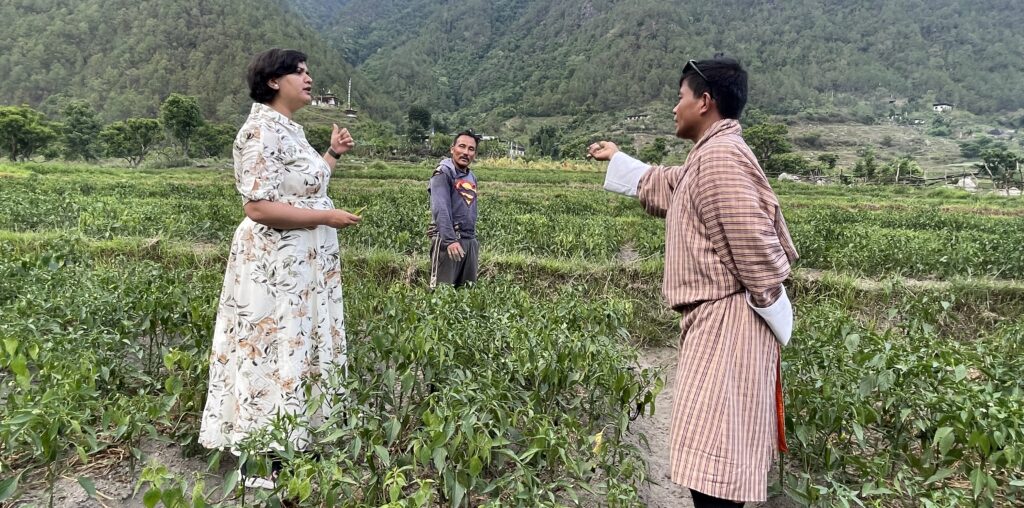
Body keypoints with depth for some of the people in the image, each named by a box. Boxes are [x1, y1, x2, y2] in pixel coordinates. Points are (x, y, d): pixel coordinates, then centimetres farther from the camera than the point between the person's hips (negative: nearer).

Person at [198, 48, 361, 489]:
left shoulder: (291, 129, 14)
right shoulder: (264, 130, -17)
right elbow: (258, 207, -23)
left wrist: (333, 154, 15)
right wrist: (326, 217, -19)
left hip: (300, 267, 10)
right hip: (275, 268, -10)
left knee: (295, 352, 17)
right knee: (275, 358, 0)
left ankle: (286, 447, 33)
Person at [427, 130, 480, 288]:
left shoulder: (472, 177, 17)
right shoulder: (443, 173, -8)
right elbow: (440, 209, -21)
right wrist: (450, 239, -31)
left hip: (470, 240, 8)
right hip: (448, 239, -8)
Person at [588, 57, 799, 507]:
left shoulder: (721, 155, -16)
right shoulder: (710, 157, 18)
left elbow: (754, 242, -22)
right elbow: (661, 187, 36)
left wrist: (773, 309, -14)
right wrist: (616, 159, 44)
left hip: (726, 322, -11)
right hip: (714, 320, 11)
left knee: (709, 466, -11)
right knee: (720, 454, 18)